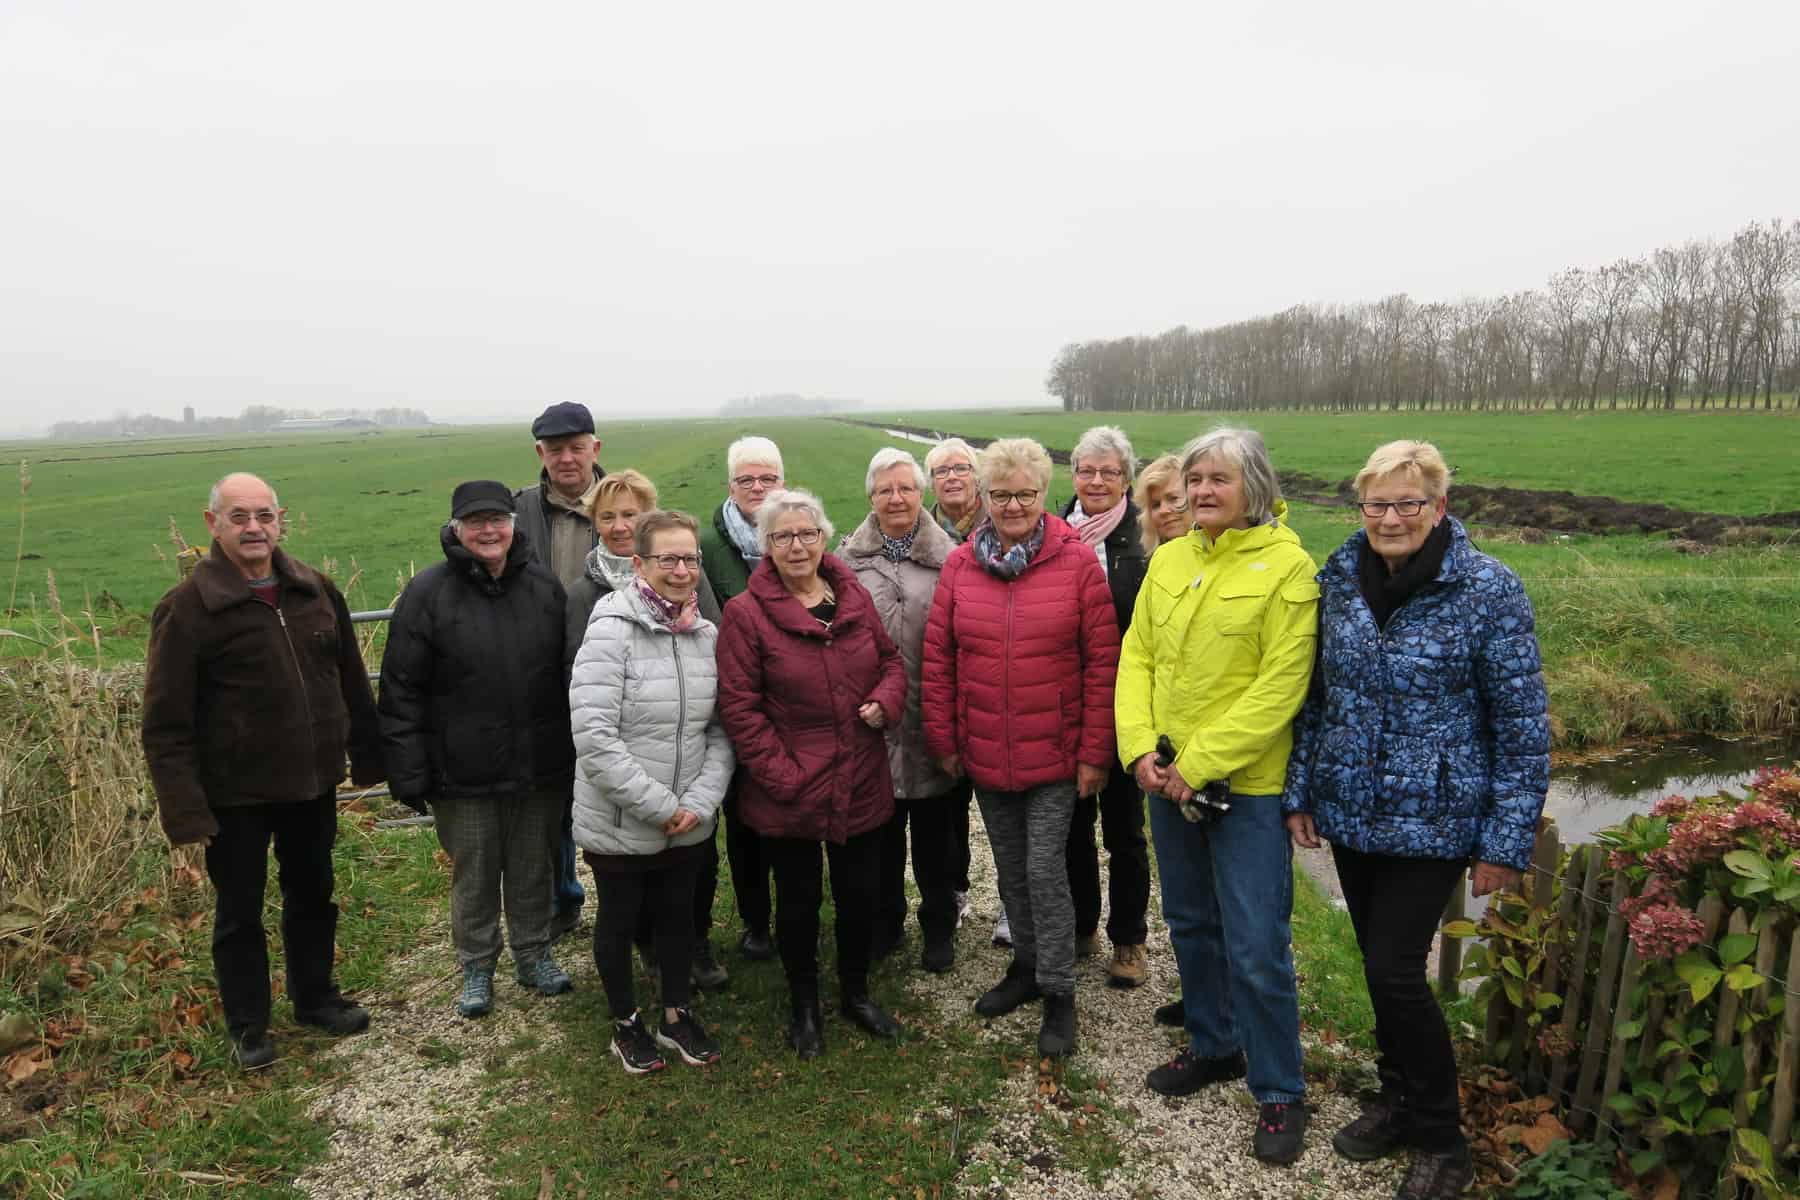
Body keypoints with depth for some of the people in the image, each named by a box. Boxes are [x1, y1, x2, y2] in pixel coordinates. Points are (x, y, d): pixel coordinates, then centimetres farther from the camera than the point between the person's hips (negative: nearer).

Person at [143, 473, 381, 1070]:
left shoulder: (315, 590, 1)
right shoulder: (187, 607, -14)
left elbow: (352, 681, 9)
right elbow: (165, 724, -14)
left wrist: (367, 756, 9)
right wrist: (185, 810, -17)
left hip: (313, 783, 4)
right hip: (236, 794, -4)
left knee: (313, 896, 20)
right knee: (239, 912, 12)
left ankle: (315, 996, 40)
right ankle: (247, 1025, 31)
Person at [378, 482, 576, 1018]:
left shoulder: (544, 586, 1)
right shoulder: (428, 592, -8)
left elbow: (570, 673, 9)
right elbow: (401, 690, -7)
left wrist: (575, 753, 8)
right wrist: (408, 772, -9)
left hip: (540, 768, 2)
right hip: (464, 773, -2)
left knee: (532, 867, 17)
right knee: (473, 874, 13)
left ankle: (534, 954, 36)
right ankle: (476, 967, 32)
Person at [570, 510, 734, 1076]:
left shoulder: (707, 635, -1)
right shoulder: (612, 630, -18)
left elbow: (721, 730, 2)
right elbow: (593, 736, -24)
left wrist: (701, 800, -12)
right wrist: (659, 804, -20)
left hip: (689, 822, 5)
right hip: (618, 822, -5)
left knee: (679, 913, 21)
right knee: (620, 918, 16)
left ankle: (676, 1015, 42)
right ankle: (625, 1022, 38)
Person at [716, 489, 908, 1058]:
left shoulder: (854, 596, 2)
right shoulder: (745, 612, -12)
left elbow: (890, 658, 13)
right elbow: (739, 706, -12)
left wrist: (885, 701, -8)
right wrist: (782, 774, -16)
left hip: (861, 786, 4)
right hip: (789, 793, -4)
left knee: (861, 894, 17)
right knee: (799, 901, 14)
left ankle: (856, 992, 42)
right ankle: (803, 1006, 37)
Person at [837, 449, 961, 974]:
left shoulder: (947, 558, -3)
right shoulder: (849, 558, 2)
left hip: (930, 719, -1)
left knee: (934, 828, 12)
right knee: (881, 828, 14)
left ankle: (939, 929, 30)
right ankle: (884, 920, 34)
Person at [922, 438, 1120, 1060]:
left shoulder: (1077, 562, -9)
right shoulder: (960, 564, -1)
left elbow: (1102, 663, -9)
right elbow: (937, 658, 2)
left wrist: (1094, 752, -9)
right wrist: (944, 740, 2)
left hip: (1054, 754, -3)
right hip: (984, 754, 4)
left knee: (1045, 870, 0)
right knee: (1011, 869, 17)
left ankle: (1058, 991, 18)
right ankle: (1026, 966, 37)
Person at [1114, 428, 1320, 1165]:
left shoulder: (1286, 565, -11)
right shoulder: (1169, 559, 5)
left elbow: (1280, 686, -16)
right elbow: (1137, 656, 6)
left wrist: (1201, 765, -18)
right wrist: (1139, 746, -8)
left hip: (1246, 784, -5)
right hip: (1167, 777, 6)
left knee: (1256, 949, 1)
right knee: (1189, 923, 19)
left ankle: (1279, 1091, 21)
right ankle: (1214, 1046, 40)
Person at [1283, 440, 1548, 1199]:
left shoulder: (1488, 591, -13)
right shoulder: (1340, 578, 0)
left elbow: (1522, 728, -10)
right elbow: (1317, 695, 8)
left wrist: (1507, 842, -10)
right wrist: (1300, 791, 7)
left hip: (1433, 820, -4)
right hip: (1350, 810, 5)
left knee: (1395, 970, -4)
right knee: (1378, 964, 15)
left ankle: (1440, 1139, 19)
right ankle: (1399, 1101, 36)